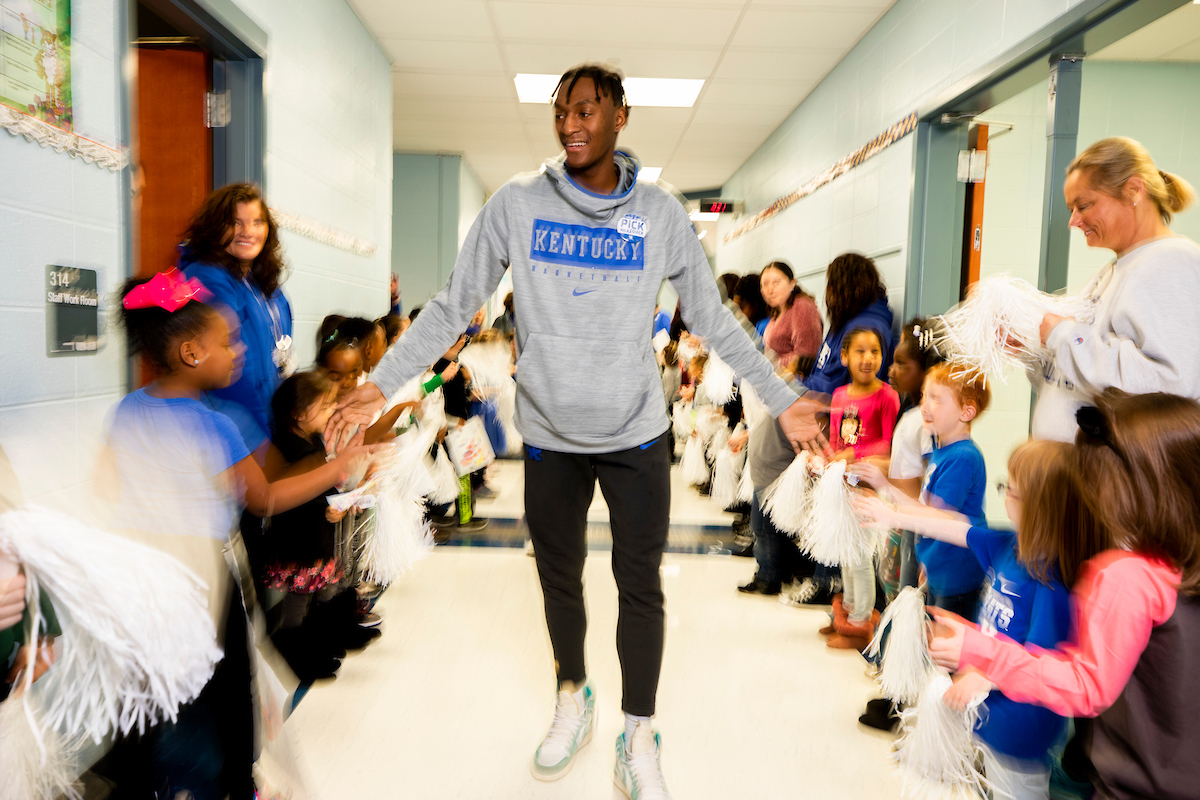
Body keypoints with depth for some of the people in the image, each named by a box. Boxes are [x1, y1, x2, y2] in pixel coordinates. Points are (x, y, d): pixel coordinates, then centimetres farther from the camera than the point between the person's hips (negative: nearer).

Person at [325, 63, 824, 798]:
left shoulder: (661, 213, -2)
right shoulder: (517, 205, -4)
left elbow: (714, 320, 3)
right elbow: (452, 307, -1)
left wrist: (782, 399, 1)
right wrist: (380, 385, -8)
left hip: (638, 436, 0)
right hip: (550, 438, 1)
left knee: (641, 586, 7)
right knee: (560, 581, 16)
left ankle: (639, 739, 27)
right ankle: (572, 699, 42)